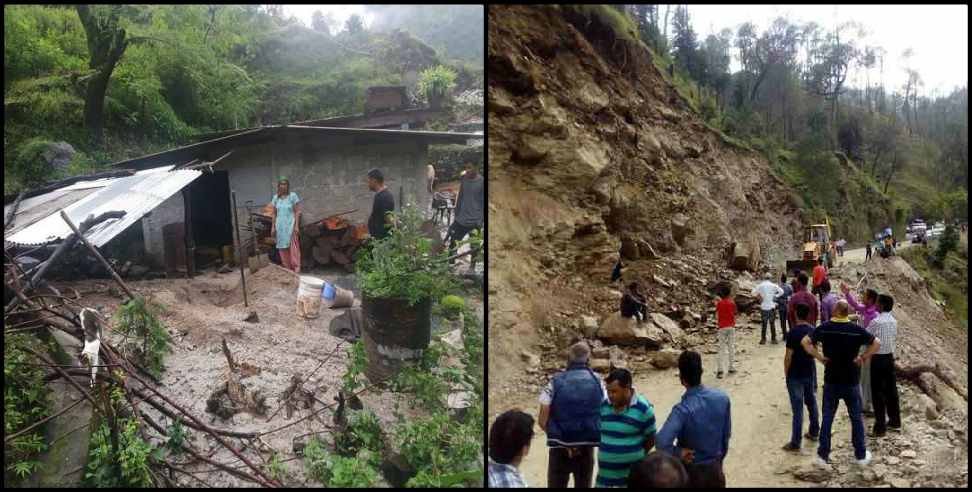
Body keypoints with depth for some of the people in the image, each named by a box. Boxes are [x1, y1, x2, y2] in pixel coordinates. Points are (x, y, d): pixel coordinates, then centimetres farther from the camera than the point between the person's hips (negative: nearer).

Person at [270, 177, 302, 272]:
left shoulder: (293, 196, -5)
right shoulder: (275, 198, 6)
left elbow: (297, 212, -6)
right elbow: (274, 214, 11)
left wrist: (297, 225, -12)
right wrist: (273, 227, 6)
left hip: (290, 225, -4)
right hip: (280, 226, 4)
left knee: (293, 246, -5)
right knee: (282, 247, 7)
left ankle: (296, 266, -1)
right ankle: (286, 267, 16)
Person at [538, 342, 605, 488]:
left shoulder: (555, 383, -7)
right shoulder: (598, 382, -1)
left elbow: (543, 421, -8)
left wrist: (557, 435, 6)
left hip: (560, 449, -1)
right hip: (587, 448, 2)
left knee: (557, 485, 12)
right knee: (584, 485, 15)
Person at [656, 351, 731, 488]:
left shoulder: (683, 409, -29)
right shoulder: (722, 398, -13)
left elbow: (662, 443, -41)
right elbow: (726, 435, 1)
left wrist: (678, 453, -21)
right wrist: (718, 460, 15)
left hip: (691, 471, -4)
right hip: (715, 468, 4)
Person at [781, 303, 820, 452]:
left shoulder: (793, 333, -20)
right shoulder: (813, 330, 0)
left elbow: (788, 357, -17)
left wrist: (786, 374, -5)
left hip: (795, 375, -6)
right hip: (810, 372, 6)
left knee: (797, 408, -3)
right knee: (811, 402, 21)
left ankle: (795, 443, 1)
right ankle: (814, 432, 37)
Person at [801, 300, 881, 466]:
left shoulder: (824, 328, -8)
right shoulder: (857, 330, -10)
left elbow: (805, 342, -13)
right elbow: (877, 344, -11)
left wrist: (819, 357, -7)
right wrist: (862, 358, -6)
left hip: (831, 381, 1)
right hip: (852, 381, 0)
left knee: (827, 418, 10)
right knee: (856, 418, 14)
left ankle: (823, 455, 15)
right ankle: (861, 455, 24)